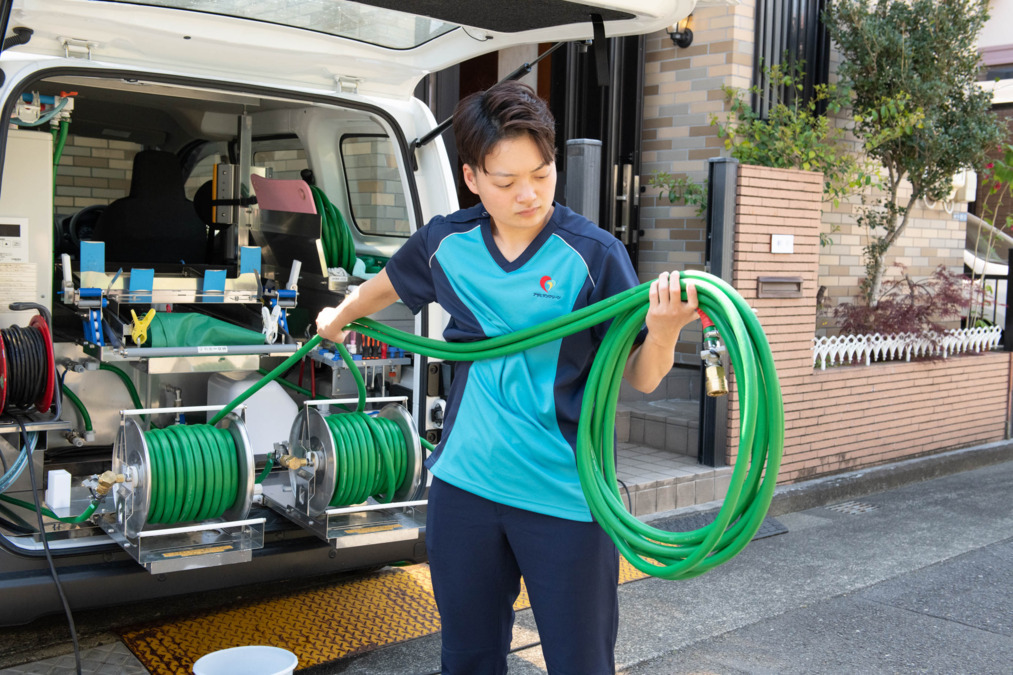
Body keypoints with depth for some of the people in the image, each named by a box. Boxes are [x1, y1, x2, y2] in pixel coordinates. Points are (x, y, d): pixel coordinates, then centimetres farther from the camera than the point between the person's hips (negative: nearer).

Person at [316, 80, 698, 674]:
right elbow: (387, 286, 24)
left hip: (565, 497, -3)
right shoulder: (447, 243, 0)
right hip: (465, 486, 4)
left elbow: (641, 379, -9)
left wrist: (662, 331, -31)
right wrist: (338, 318, 39)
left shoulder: (593, 253, -11)